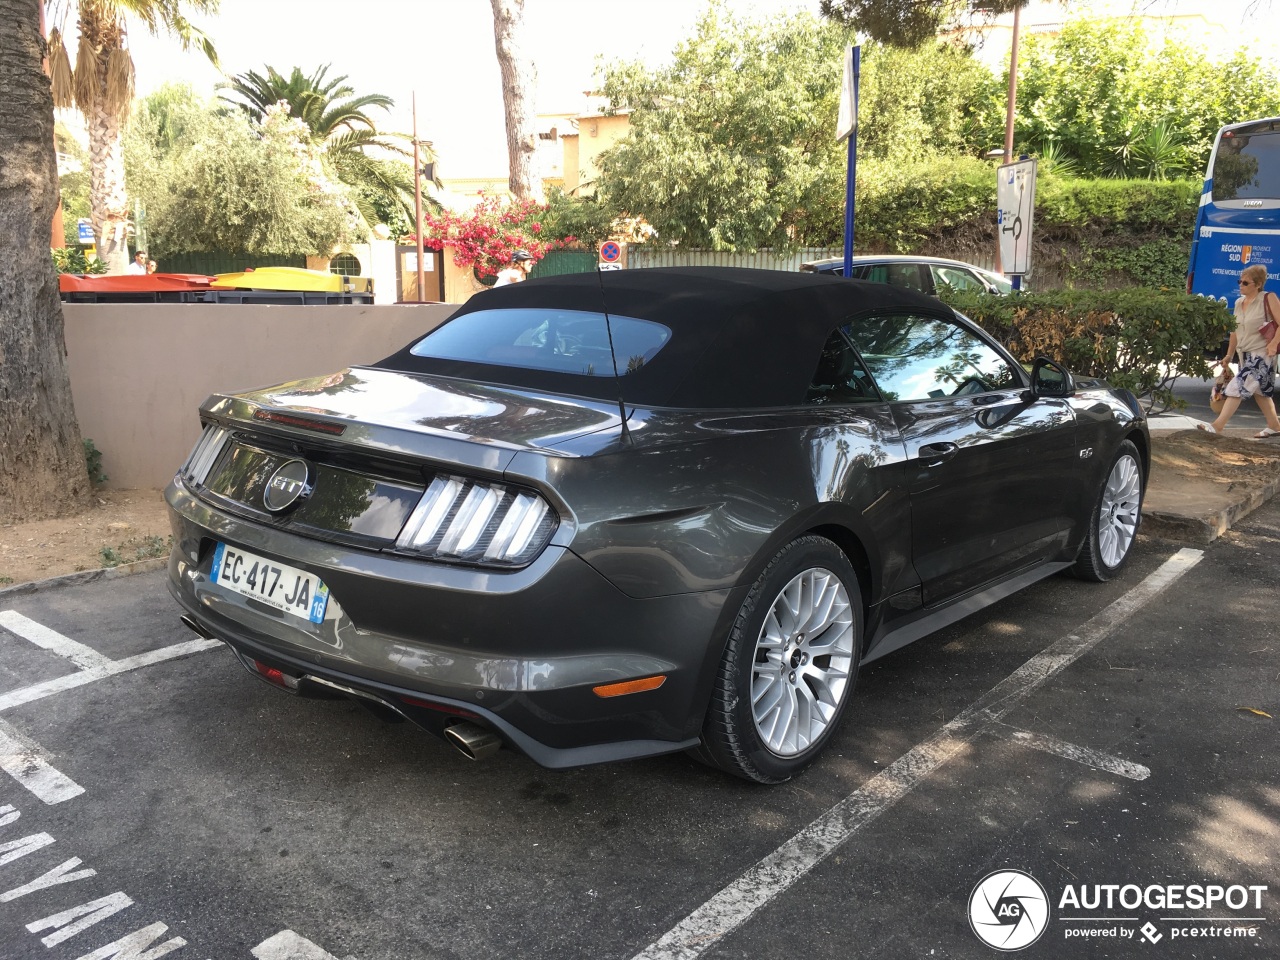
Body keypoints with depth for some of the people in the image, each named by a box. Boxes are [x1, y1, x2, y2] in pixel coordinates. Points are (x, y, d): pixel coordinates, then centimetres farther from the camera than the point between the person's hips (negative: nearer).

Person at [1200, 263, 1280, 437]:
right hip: (1245, 354, 8)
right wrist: (1229, 355, 13)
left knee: (1237, 387, -14)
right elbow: (1235, 331, 14)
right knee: (1260, 391, 16)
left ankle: (1218, 426, -15)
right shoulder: (1239, 303, 9)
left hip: (1261, 354, -8)